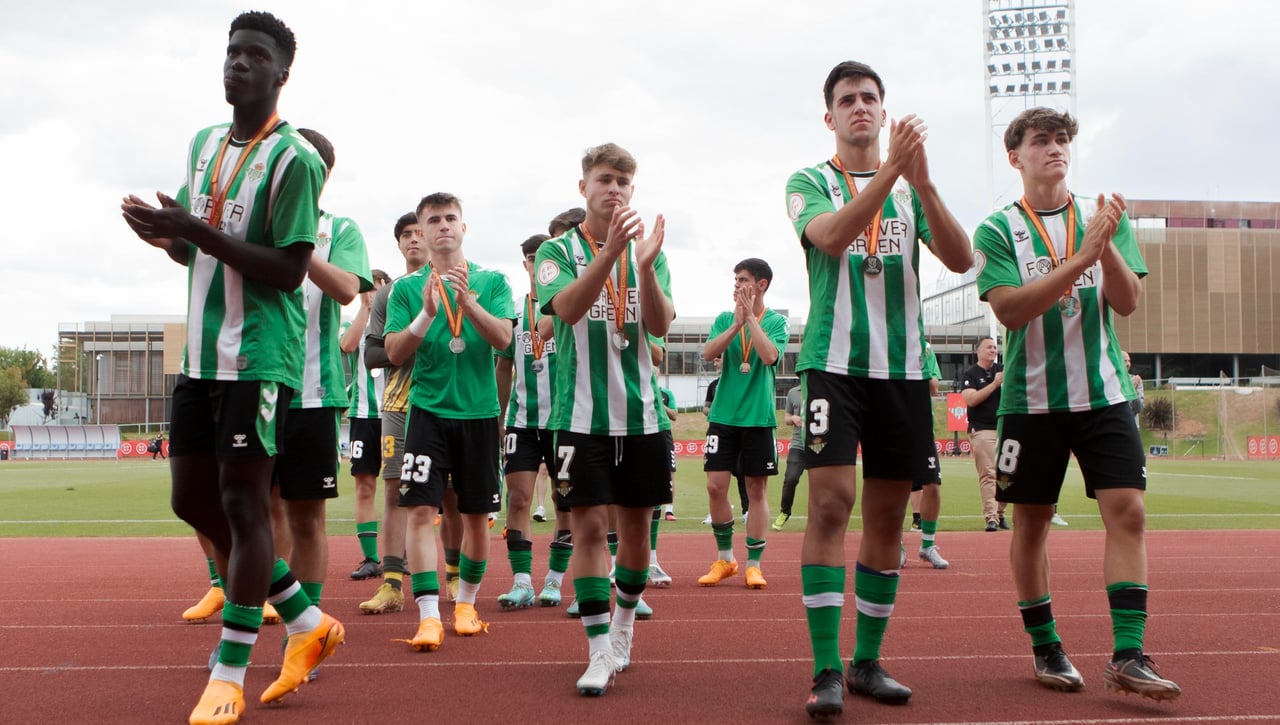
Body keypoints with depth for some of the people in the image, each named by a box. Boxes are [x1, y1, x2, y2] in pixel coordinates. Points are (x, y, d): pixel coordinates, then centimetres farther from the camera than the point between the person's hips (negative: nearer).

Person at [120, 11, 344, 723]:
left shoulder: (294, 157, -10)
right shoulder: (204, 144, 15)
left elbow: (289, 270, -15)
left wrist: (196, 230, -20)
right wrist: (164, 233, -1)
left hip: (260, 354, -8)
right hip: (201, 351, 9)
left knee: (242, 502, -4)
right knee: (193, 498, 10)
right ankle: (309, 622, 22)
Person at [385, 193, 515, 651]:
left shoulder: (491, 281, 5)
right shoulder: (408, 287, 5)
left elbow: (503, 338, -9)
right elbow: (395, 353, -2)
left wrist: (466, 299, -23)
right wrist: (426, 312, -18)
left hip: (479, 411, 1)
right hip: (429, 410, -1)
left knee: (476, 514, 8)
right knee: (421, 509, -12)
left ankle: (466, 603, 26)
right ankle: (428, 615, -10)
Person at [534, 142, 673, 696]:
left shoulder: (647, 251, 8)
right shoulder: (558, 250, 1)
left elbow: (660, 326, -6)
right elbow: (567, 308, -19)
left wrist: (645, 265, -23)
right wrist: (609, 250, -33)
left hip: (641, 411, 3)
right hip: (581, 414, -3)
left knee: (636, 526, 10)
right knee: (589, 527, -6)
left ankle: (623, 622, 31)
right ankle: (600, 649, 1)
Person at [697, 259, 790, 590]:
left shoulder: (776, 321, 1)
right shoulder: (724, 319, 9)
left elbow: (770, 355, -17)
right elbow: (708, 353, -6)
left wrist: (750, 317, -13)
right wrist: (736, 323, -14)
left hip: (759, 417, -2)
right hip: (723, 414, 2)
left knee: (757, 489, 2)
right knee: (716, 486, -3)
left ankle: (753, 564, 11)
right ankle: (724, 559, 13)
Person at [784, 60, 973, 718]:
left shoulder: (911, 188, 13)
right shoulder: (810, 182, 5)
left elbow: (960, 259, -2)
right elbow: (832, 236, -17)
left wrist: (923, 182, -16)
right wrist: (891, 167, -26)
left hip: (902, 367, 4)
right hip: (835, 361, -4)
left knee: (887, 514, 6)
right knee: (831, 501, -14)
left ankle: (867, 661, 17)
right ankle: (826, 670, -9)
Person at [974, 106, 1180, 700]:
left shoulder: (1105, 218, 7)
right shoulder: (997, 230, -1)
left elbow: (1127, 302, -1)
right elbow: (1010, 309, -14)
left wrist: (1107, 247, -19)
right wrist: (1081, 258, -22)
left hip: (1103, 393, 2)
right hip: (1032, 399, -1)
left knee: (1127, 512, -10)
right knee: (1031, 521, 5)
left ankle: (1126, 657, -7)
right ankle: (1045, 648, 20)